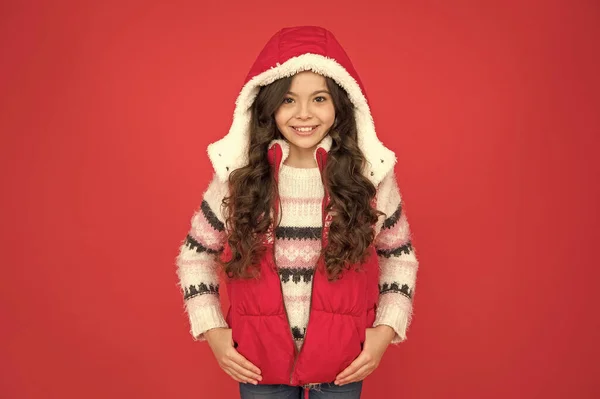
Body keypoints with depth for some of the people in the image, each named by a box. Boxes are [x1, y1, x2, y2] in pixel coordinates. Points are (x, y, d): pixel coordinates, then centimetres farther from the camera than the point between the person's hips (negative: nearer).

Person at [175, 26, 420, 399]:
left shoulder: (370, 175, -10)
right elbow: (195, 253, 3)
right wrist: (212, 330, -5)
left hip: (341, 365, 0)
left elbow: (400, 257, 3)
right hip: (259, 365, 0)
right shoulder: (237, 175, -9)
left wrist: (386, 330, -7)